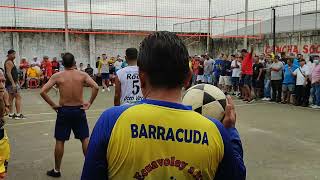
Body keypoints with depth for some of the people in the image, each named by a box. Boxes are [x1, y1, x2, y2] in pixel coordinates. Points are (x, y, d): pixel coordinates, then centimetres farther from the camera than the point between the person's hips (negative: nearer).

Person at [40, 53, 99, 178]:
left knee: (60, 141, 11)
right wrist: (89, 103, -6)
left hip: (64, 111, 0)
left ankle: (56, 170, 21)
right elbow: (96, 87, -15)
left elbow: (43, 91, -11)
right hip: (79, 110, 1)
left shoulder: (57, 76, -4)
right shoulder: (82, 75, -3)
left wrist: (53, 105, -2)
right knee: (85, 139, 11)